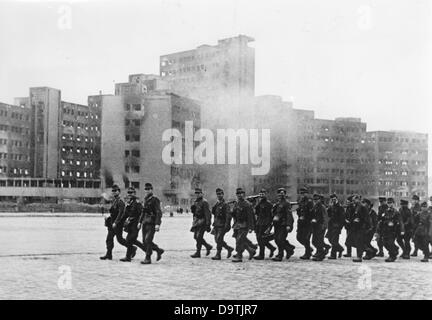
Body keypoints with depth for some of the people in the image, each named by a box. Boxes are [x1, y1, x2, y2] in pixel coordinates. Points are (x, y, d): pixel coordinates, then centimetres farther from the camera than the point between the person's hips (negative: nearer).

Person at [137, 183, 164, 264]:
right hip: (145, 223, 8)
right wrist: (140, 222, 20)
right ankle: (159, 250, 25)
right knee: (144, 241, 8)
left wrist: (157, 224, -23)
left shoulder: (155, 200, -9)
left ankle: (148, 258, -2)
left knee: (148, 240, -10)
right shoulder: (145, 199, 15)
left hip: (152, 223, -8)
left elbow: (159, 213, -15)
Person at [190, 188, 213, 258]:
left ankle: (198, 253, -4)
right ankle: (208, 247, 25)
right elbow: (193, 211, 24)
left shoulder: (204, 202, -12)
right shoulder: (196, 202, 14)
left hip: (202, 221, -9)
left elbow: (207, 213, -17)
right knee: (196, 236, 10)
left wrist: (208, 224, -20)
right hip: (196, 221, 9)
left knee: (199, 237, -10)